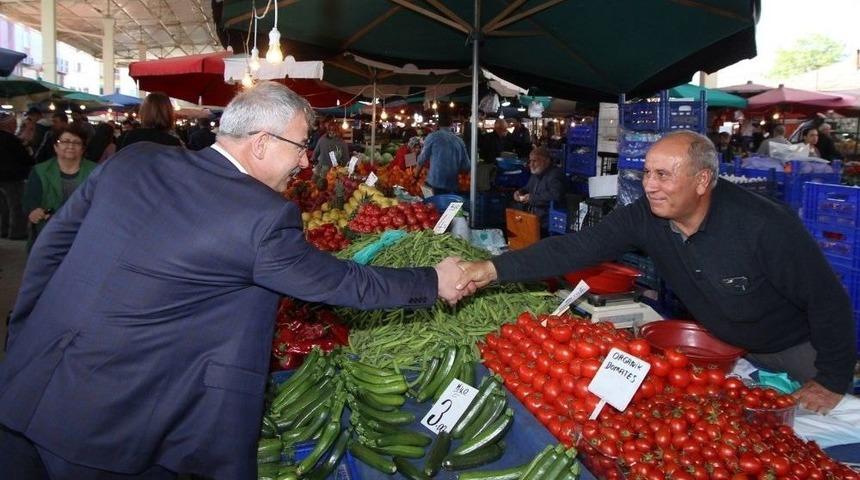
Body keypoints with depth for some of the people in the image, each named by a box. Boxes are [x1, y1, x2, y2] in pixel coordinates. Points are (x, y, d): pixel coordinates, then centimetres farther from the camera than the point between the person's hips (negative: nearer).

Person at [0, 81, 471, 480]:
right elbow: (345, 283, -6)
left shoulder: (132, 159, 1)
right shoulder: (264, 217, -17)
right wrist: (433, 281, 7)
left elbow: (52, 244, 8)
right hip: (110, 427, -6)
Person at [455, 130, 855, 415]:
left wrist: (833, 381, -17)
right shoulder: (644, 218, -22)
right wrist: (495, 268, -38)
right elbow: (575, 248, -28)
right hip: (722, 345, 5)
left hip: (796, 347, -4)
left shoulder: (765, 226, -35)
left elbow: (829, 299, -25)